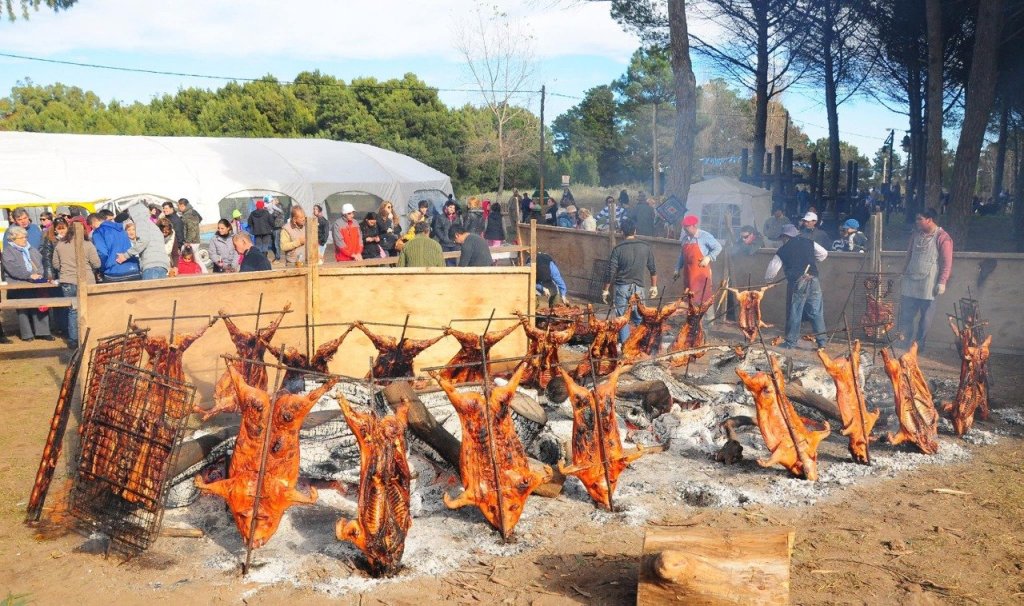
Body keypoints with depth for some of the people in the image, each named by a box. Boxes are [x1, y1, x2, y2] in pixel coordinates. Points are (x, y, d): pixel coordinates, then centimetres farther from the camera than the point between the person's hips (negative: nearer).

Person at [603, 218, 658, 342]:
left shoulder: (618, 248, -6)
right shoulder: (645, 247, 1)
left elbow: (611, 272, -7)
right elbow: (653, 269, 6)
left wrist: (606, 290, 1)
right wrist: (654, 287, 17)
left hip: (622, 287, -2)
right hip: (638, 287, 2)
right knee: (639, 318, 11)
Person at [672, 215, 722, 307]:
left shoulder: (705, 236, -6)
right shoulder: (684, 238, 11)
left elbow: (718, 247, -2)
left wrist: (708, 258, -15)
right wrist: (677, 269, 18)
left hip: (701, 271, -6)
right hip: (688, 273, 6)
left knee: (705, 297, -7)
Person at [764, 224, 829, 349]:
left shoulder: (783, 250, 4)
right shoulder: (809, 242, 10)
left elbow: (772, 270, 8)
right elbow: (823, 253, 14)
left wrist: (767, 280, 26)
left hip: (797, 283, -3)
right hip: (813, 280, 3)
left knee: (794, 312, 4)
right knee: (816, 312, 8)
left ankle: (791, 342, 9)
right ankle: (821, 340, 10)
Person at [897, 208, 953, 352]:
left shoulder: (942, 237, -9)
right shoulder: (916, 235, 12)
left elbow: (947, 263, -11)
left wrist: (942, 282, -16)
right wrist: (904, 274, 19)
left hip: (928, 285, -6)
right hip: (911, 282, 6)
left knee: (925, 318, 3)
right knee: (905, 314, 5)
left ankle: (919, 344, 12)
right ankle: (903, 342, 11)